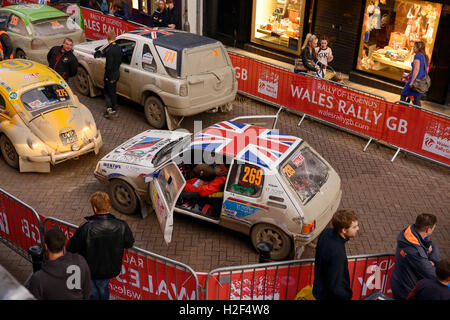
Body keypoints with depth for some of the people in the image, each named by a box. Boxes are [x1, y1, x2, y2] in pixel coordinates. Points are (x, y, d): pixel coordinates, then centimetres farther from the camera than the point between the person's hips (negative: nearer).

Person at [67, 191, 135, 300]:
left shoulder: (86, 228, -33)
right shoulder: (122, 226, -25)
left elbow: (71, 248, -20)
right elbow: (129, 244, -6)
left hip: (91, 270, -2)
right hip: (112, 269, 2)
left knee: (93, 292, 28)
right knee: (103, 288, 33)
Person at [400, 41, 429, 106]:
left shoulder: (417, 55, -12)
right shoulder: (425, 57, 15)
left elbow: (416, 70, -20)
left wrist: (412, 82, -21)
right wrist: (407, 75, 31)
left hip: (415, 80, -8)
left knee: (403, 96, 5)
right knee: (417, 100, 11)